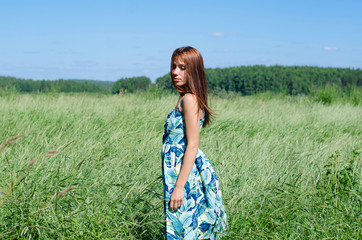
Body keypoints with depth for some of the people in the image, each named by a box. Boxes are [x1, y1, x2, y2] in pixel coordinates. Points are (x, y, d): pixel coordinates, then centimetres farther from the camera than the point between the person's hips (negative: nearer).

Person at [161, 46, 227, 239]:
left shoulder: (189, 99, -16)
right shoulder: (186, 98, 13)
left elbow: (192, 146, -20)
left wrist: (179, 186, -21)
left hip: (185, 174, -9)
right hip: (177, 171, 9)